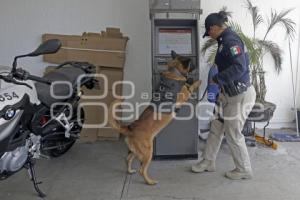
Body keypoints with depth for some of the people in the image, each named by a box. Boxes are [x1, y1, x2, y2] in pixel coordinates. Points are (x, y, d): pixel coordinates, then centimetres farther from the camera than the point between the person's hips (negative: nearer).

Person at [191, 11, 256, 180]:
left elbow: (240, 67, -30)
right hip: (229, 93, 10)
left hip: (240, 95, -10)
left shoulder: (230, 40, -19)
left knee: (233, 134, 4)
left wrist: (217, 79, -20)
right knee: (216, 128, 16)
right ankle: (208, 162, 31)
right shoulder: (226, 40, 11)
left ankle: (244, 170, 25)